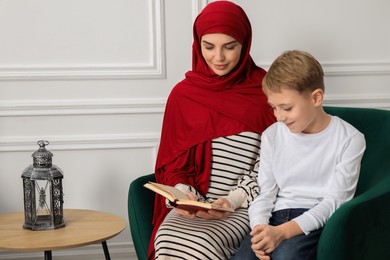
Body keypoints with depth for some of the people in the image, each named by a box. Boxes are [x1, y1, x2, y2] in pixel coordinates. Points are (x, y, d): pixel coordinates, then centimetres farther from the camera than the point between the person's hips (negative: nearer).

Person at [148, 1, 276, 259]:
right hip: (193, 206, 2)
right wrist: (182, 194, -10)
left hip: (245, 207, -2)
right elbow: (171, 162, 11)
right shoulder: (183, 94, 7)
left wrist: (235, 200, -12)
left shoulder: (264, 91, 1)